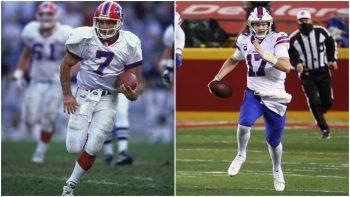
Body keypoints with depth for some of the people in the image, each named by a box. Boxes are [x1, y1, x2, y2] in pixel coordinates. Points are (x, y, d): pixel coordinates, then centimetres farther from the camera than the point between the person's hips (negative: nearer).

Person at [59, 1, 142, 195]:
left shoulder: (129, 44, -11)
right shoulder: (85, 38, -14)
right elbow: (65, 65, 1)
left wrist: (131, 93, -24)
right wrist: (67, 95, -2)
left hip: (108, 101, 0)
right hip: (84, 96, 0)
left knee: (91, 148, -8)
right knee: (74, 148, -5)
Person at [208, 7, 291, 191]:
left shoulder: (277, 40, -13)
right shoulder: (245, 41, 0)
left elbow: (286, 66, -28)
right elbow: (233, 60, 22)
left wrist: (264, 55, -36)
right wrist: (217, 78, 14)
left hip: (275, 98, -2)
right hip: (253, 94, 2)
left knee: (273, 141, 9)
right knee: (244, 124, -26)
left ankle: (277, 170, 37)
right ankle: (241, 155, 2)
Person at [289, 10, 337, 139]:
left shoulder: (321, 31, -5)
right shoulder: (294, 39, -9)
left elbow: (331, 44, 12)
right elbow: (291, 55, 0)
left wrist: (332, 59, 4)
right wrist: (297, 64, -19)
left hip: (322, 71, 2)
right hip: (306, 74, -2)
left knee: (328, 102, 3)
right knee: (314, 102, -10)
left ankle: (318, 114, 37)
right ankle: (324, 129, 2)